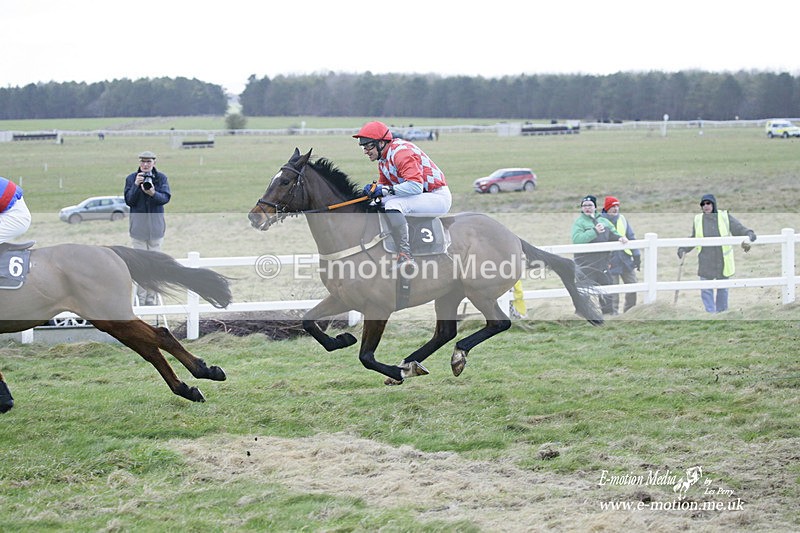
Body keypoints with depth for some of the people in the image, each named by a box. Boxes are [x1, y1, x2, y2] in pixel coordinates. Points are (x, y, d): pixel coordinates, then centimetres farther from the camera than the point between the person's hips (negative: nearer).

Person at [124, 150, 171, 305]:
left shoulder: (161, 178, 2)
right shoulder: (131, 179, 3)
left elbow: (166, 198, -9)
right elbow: (128, 200, -4)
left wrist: (153, 193, -28)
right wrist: (136, 185, -19)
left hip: (156, 226, 0)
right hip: (138, 226, 0)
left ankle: (151, 299, 8)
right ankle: (141, 299, 3)